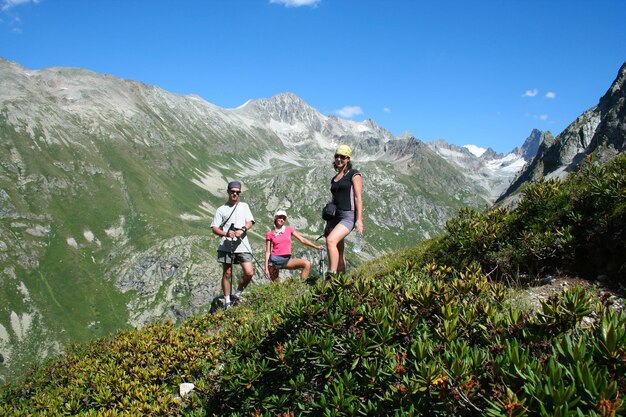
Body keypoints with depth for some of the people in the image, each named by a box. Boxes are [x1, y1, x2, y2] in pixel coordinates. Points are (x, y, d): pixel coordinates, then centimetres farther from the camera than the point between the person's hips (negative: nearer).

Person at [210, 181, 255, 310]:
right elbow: (214, 228, 3)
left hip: (242, 245, 1)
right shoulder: (221, 210, 10)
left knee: (249, 273, -7)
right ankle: (227, 301, 16)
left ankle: (238, 293, 16)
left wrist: (242, 230, -17)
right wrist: (226, 234, -16)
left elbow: (250, 222, 5)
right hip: (226, 246, -1)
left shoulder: (244, 206, 16)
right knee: (227, 274, 4)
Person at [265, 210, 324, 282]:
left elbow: (302, 239, 8)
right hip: (275, 260, -2)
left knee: (307, 263, -19)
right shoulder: (270, 234, 4)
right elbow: (268, 252, 4)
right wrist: (266, 267, -2)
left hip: (287, 259, 2)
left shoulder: (289, 229, 10)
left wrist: (316, 246, 1)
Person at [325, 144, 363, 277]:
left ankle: (331, 276, -32)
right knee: (339, 253, 7)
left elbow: (358, 198, -9)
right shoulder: (334, 179, 20)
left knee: (330, 240, -29)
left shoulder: (354, 175, -1)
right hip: (334, 217, 8)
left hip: (348, 216, -8)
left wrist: (359, 219, -18)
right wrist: (328, 224, 23)